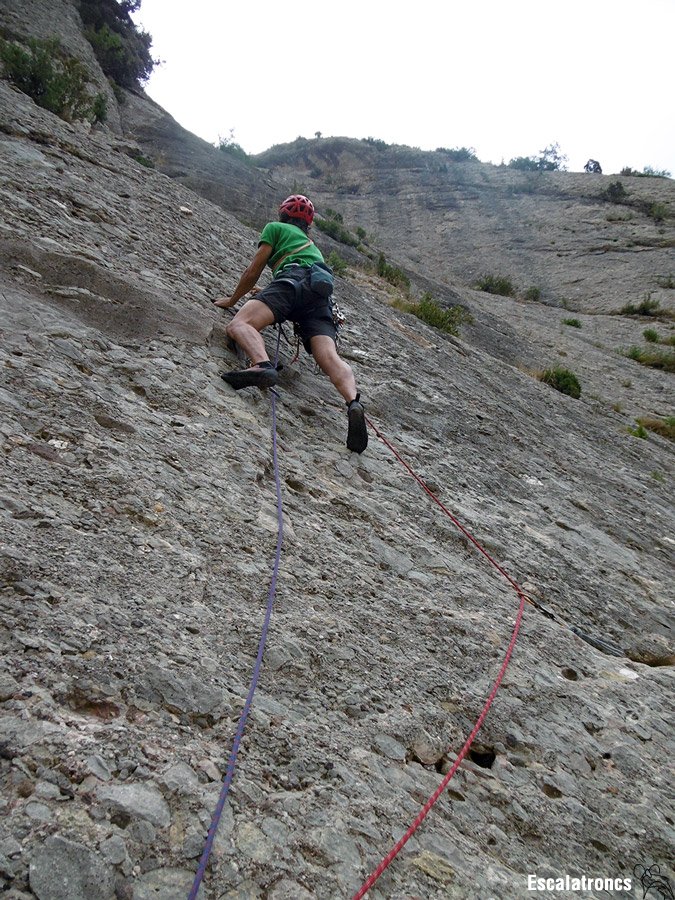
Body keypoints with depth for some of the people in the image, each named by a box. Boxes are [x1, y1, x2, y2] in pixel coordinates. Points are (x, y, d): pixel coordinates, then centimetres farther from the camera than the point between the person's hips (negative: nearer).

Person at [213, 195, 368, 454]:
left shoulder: (275, 227, 27)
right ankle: (353, 402, -46)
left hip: (293, 279, -5)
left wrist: (232, 299, 33)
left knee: (239, 325, -19)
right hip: (322, 297, 6)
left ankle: (262, 365, -51)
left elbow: (253, 270, 20)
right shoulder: (313, 245, 46)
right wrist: (265, 293, 69)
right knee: (329, 357, -18)